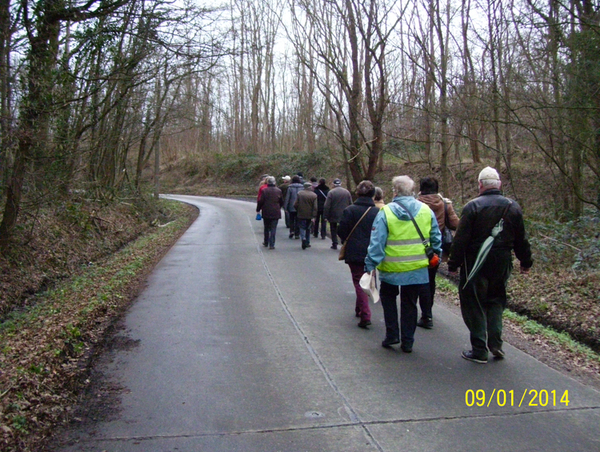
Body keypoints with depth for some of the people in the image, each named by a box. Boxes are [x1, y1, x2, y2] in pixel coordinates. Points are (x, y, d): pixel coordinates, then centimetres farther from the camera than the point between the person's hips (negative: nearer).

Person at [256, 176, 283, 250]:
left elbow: (260, 201, -8)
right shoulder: (278, 191, 0)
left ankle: (266, 242, 26)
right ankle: (271, 244, -3)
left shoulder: (264, 190, -8)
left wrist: (258, 209, 7)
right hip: (276, 213, 0)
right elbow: (282, 202, 8)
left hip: (266, 213, 0)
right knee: (273, 229, 1)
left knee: (266, 228, 15)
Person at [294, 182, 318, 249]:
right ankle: (307, 243, 20)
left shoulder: (299, 194, -4)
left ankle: (303, 239, -20)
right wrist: (313, 216, -9)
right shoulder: (314, 195, -4)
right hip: (310, 215, 1)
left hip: (301, 215, -1)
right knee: (308, 229, 14)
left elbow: (295, 205, -4)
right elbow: (315, 207, -9)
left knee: (302, 228, 5)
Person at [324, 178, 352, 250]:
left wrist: (326, 216, -6)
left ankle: (334, 244, 11)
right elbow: (351, 204, 6)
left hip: (333, 216, -2)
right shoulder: (347, 192, 3)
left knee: (333, 230, 10)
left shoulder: (331, 192, -9)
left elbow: (326, 206, -11)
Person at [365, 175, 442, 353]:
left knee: (388, 297, 21)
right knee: (409, 304, 14)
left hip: (391, 268, -2)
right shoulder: (426, 210, 0)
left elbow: (376, 243, -12)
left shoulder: (386, 212, -11)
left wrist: (370, 266, -8)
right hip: (417, 269, 3)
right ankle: (407, 342, 20)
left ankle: (392, 334, 17)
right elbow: (436, 238, 8)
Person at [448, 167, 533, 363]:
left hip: (475, 264, -4)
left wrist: (453, 264, -5)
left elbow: (460, 239, -13)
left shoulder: (472, 206, -12)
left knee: (474, 305, 5)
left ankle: (479, 350, 7)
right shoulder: (513, 207, 4)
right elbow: (521, 240, 10)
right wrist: (526, 262, 22)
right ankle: (495, 344, 14)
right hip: (502, 264, 5)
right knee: (496, 302, 20)